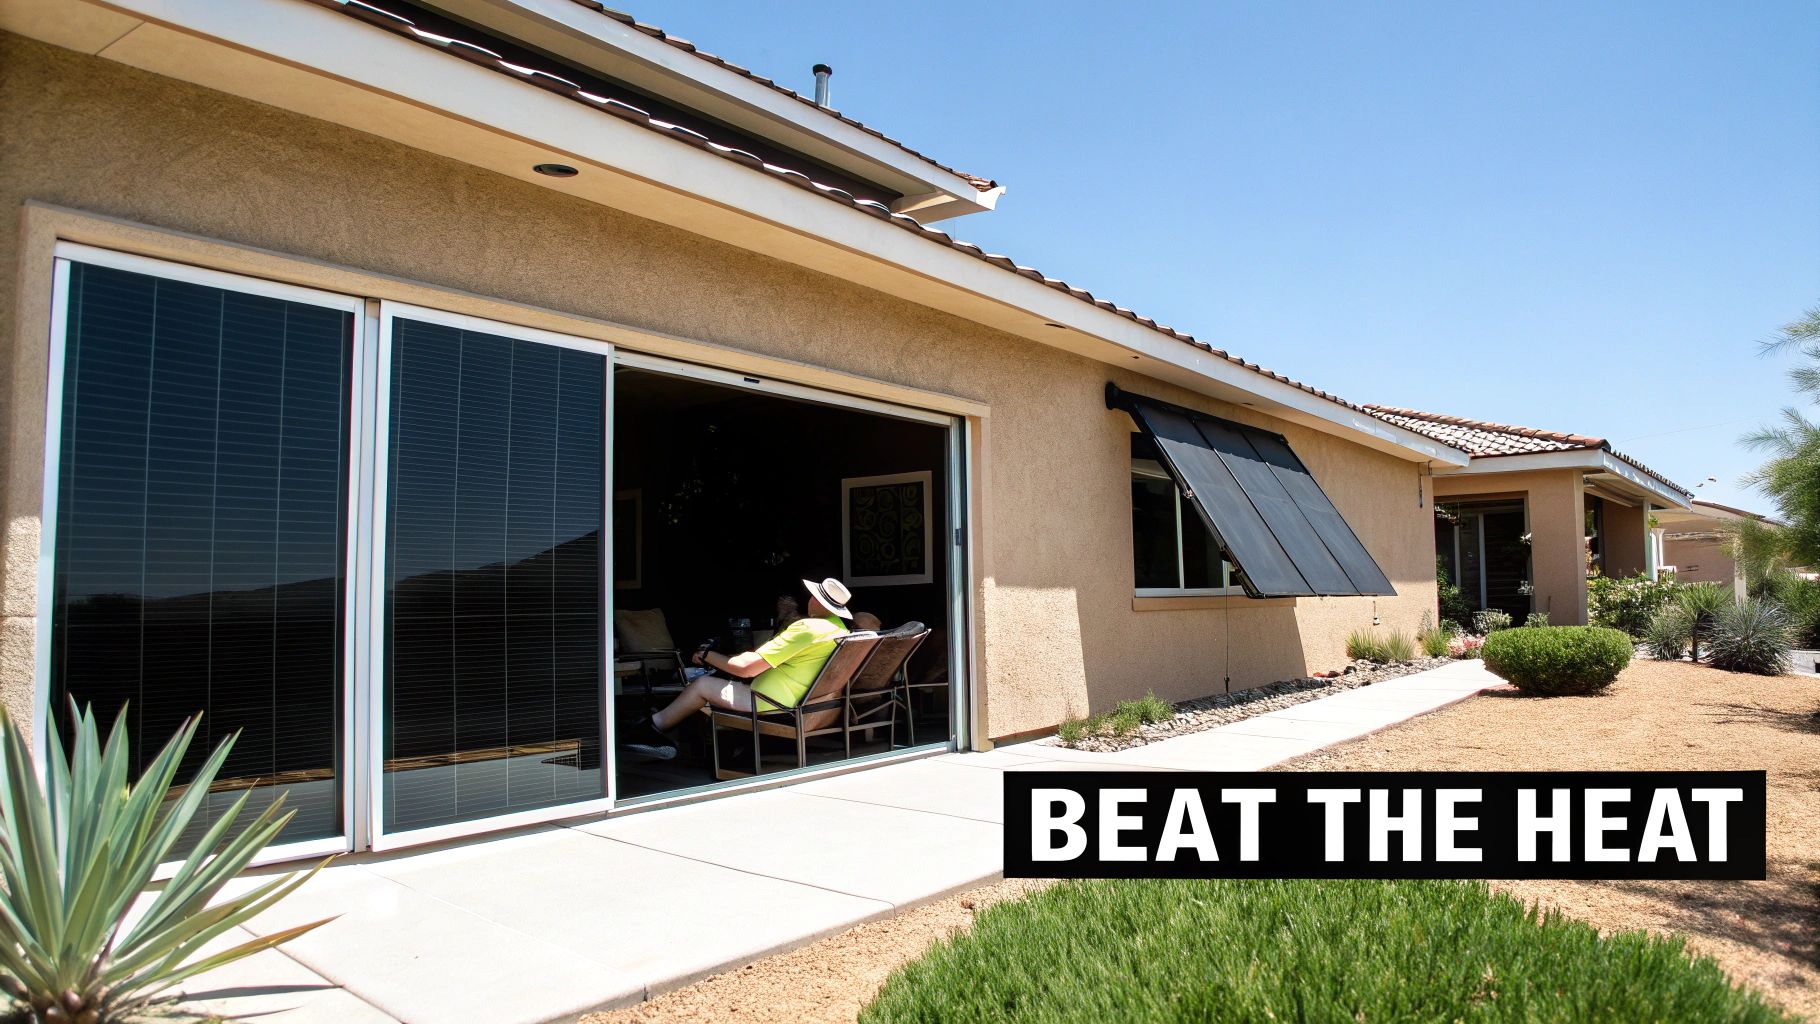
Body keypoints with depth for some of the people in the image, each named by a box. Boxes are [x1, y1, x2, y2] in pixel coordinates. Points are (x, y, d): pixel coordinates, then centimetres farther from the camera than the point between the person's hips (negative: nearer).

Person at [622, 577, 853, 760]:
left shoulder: (807, 627, -22)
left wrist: (708, 656, -4)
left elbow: (746, 667, -22)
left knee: (700, 684, 3)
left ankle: (653, 725, 22)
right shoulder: (841, 630, 5)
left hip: (771, 704, -9)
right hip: (798, 703, 9)